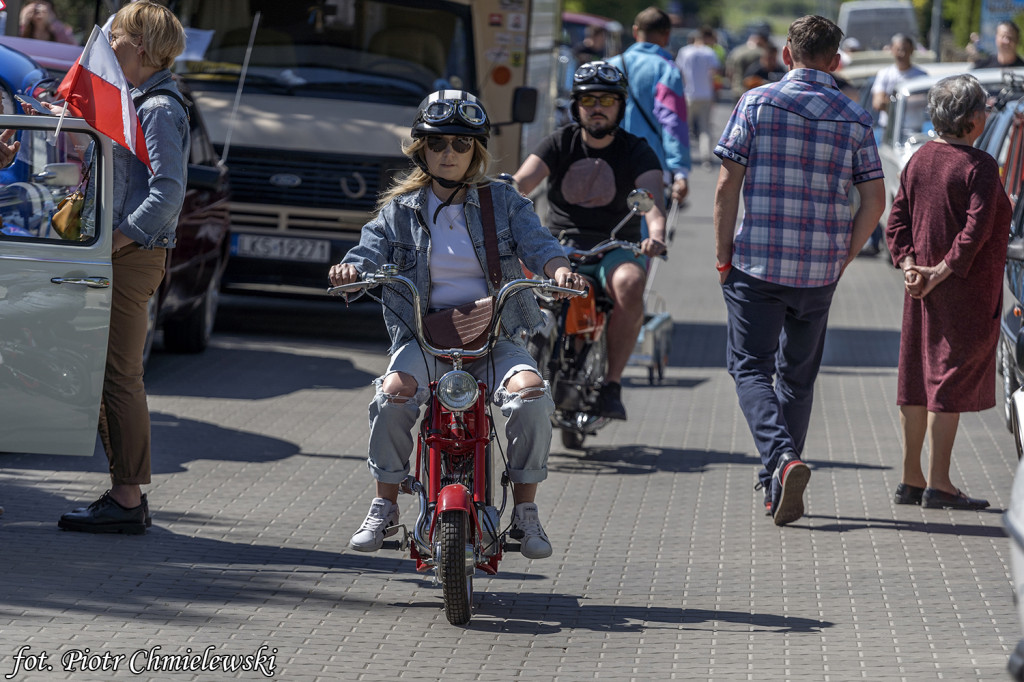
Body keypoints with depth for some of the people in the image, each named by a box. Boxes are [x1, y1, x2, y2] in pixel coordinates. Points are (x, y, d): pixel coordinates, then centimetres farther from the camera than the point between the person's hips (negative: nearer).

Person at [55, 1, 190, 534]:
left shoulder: (161, 110, -12)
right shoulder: (140, 103, 19)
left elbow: (167, 194, -21)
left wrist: (114, 242, -22)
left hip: (134, 256, -10)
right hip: (122, 255, 10)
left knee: (120, 378, -8)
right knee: (112, 376, 12)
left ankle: (126, 500, -6)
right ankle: (128, 495, 17)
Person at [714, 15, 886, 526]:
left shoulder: (756, 103, -4)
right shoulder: (855, 119, 2)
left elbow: (727, 186, -7)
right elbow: (875, 200, 1)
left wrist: (724, 256, 1)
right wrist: (843, 257, 11)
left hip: (757, 262, -3)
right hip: (820, 269, 3)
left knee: (750, 367, 4)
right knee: (798, 374, 16)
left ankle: (782, 457, -21)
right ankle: (776, 486, 21)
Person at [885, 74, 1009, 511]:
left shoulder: (920, 159, 8)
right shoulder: (979, 166, -14)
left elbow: (898, 219, 6)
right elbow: (976, 229, -22)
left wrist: (909, 264, -1)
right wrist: (941, 272, -16)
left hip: (922, 292, 7)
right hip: (966, 291, -7)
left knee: (918, 378, 12)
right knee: (952, 378, -4)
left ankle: (911, 479, 19)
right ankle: (939, 484, -4)